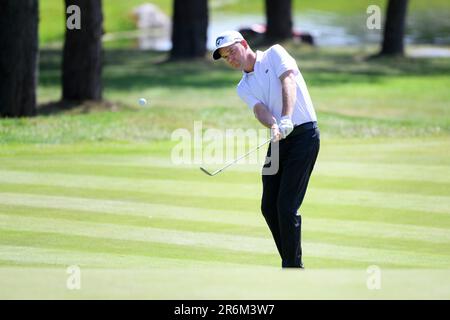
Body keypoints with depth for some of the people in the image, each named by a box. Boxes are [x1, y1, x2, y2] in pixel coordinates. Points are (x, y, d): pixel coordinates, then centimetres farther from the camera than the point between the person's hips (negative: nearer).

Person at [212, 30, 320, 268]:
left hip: (303, 133, -7)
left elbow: (288, 82, -15)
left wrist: (286, 119, -31)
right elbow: (260, 110, -4)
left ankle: (293, 266, -5)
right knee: (269, 207, 4)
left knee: (287, 206, -12)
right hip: (279, 140, 7)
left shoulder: (274, 54, 2)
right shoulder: (243, 88, 15)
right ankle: (291, 263, 14)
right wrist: (273, 127, -27)